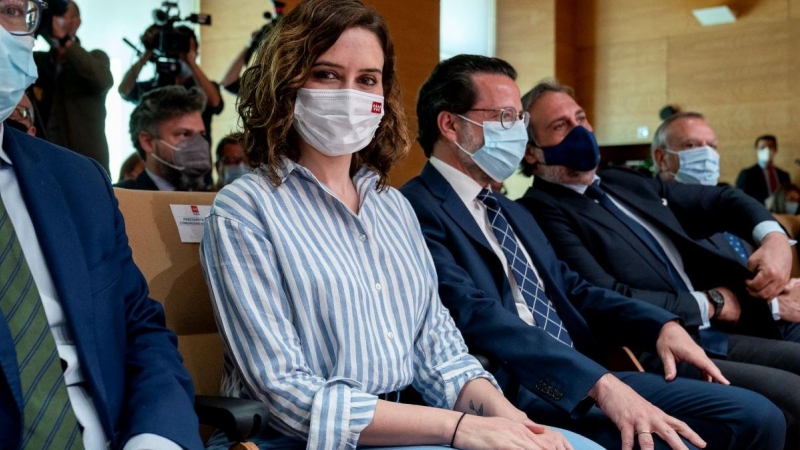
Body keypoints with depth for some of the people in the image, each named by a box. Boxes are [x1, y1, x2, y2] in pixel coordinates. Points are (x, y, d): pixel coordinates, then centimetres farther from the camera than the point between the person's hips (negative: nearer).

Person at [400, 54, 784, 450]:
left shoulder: (512, 212, 22)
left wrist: (661, 326, 4)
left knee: (755, 416, 1)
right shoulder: (418, 212, -10)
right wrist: (600, 383, -29)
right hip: (515, 397, -9)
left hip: (582, 376, 9)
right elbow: (476, 316, -22)